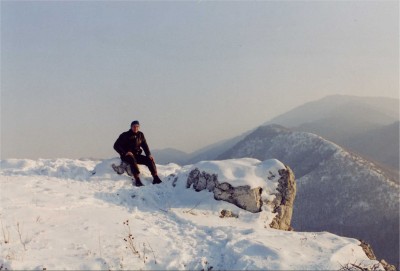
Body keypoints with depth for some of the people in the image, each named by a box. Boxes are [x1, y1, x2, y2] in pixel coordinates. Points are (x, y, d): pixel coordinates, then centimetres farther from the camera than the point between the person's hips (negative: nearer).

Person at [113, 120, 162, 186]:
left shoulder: (140, 135, 9)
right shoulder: (125, 135, -5)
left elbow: (145, 146, 13)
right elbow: (116, 146, -9)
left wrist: (149, 154, -5)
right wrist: (125, 152, -22)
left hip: (137, 155, 5)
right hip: (126, 156, -5)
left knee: (150, 159, -16)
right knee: (132, 159, -39)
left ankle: (156, 178, -20)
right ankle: (137, 180, -48)